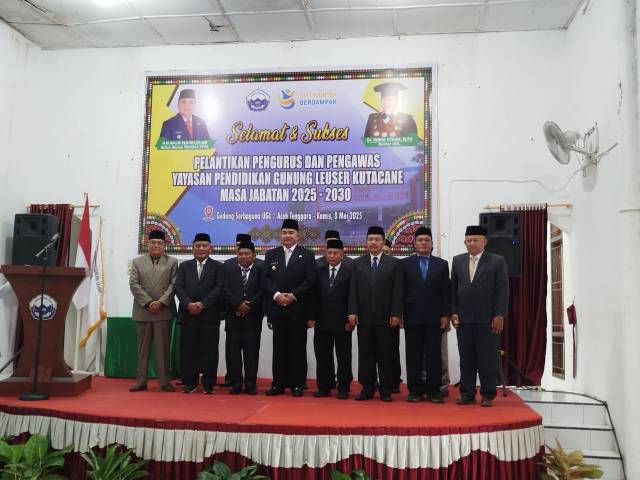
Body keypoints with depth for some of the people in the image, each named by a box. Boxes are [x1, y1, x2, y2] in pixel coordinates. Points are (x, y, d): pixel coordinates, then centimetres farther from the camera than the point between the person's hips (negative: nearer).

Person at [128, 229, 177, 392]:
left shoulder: (172, 262, 6)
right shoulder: (137, 262, 9)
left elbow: (173, 284, -2)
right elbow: (134, 284, 0)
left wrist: (161, 302, -13)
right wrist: (148, 302, -10)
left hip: (164, 311, -1)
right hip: (143, 311, 1)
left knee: (163, 347, 3)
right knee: (143, 347, 7)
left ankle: (164, 381, 8)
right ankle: (141, 381, 13)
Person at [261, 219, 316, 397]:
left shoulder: (307, 255, 2)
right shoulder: (271, 254, 12)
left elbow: (310, 280, -6)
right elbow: (265, 279, 4)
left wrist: (293, 295, -14)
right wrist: (276, 294, -12)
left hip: (298, 309, -3)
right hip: (277, 308, 3)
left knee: (298, 346, 3)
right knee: (279, 347, 7)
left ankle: (297, 384, 10)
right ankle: (279, 383, 14)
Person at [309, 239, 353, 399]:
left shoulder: (350, 271, -3)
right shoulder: (319, 271, 8)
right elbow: (314, 296, 8)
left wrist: (350, 320, -10)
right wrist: (312, 317, 2)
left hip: (342, 322, -3)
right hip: (322, 321, 4)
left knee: (343, 356, 6)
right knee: (322, 356, 8)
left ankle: (343, 389, 14)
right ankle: (324, 387, 18)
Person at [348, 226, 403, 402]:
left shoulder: (394, 263, 4)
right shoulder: (357, 263, 10)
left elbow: (398, 291, -1)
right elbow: (353, 290, 6)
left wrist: (396, 314, -8)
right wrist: (353, 312, -3)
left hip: (385, 317, -2)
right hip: (363, 316, 2)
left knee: (386, 354, 3)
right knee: (365, 354, 5)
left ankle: (386, 390, 12)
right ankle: (367, 388, 14)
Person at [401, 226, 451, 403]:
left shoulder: (442, 264, 9)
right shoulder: (405, 264, 6)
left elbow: (446, 292, 6)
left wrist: (446, 315, -2)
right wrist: (399, 314, -3)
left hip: (434, 317, 1)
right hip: (412, 317, 0)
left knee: (434, 355, 3)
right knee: (413, 355, 3)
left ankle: (434, 390, 10)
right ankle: (415, 390, 10)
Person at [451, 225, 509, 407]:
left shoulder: (497, 261, 1)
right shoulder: (457, 261, 10)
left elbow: (503, 290, -3)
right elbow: (453, 288, 10)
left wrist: (499, 315, -9)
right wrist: (453, 312, 2)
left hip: (488, 319, -3)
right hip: (463, 318, 3)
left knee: (488, 358, 2)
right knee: (466, 358, 6)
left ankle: (488, 395, 12)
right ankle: (467, 394, 13)